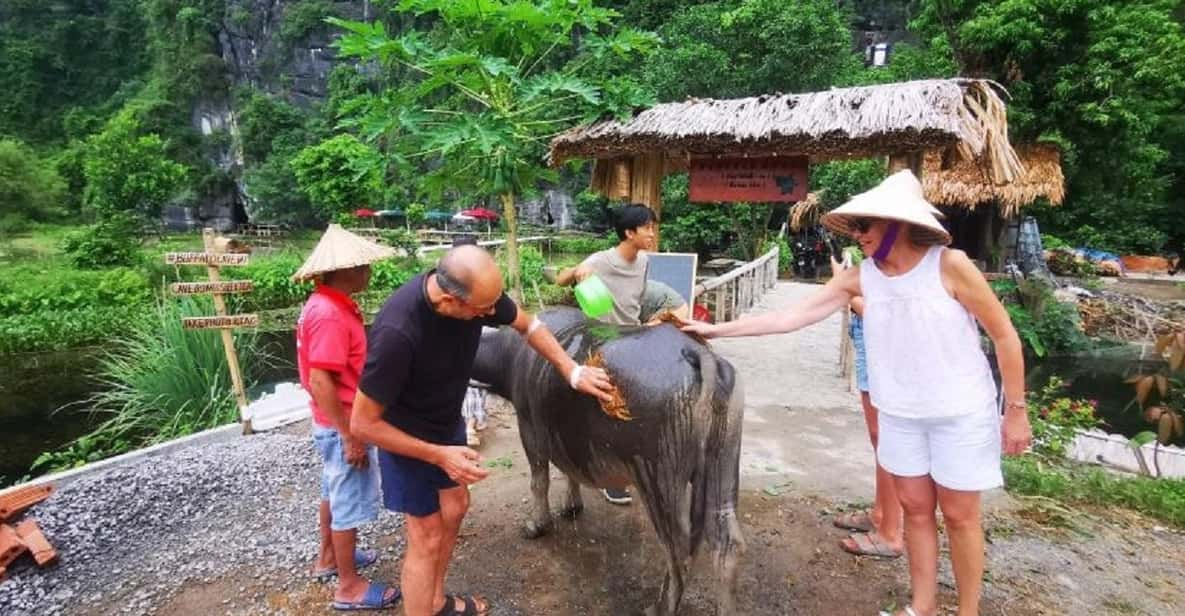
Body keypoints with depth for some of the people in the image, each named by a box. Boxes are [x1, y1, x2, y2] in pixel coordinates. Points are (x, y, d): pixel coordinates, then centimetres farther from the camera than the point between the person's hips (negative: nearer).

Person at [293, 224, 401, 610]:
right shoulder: (330, 315, -25)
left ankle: (328, 558, 43)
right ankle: (349, 586, 20)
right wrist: (351, 437, -22)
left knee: (334, 492, 24)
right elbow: (320, 382, -27)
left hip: (337, 423, 10)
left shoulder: (330, 305, 5)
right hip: (342, 427, -10)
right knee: (350, 502, 4)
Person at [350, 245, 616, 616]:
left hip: (447, 422, 7)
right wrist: (439, 455, -28)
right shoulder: (398, 332, -40)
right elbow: (363, 424, -29)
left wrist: (573, 372, -10)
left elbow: (528, 325, -3)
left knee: (455, 507, 20)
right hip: (405, 437, -7)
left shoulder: (476, 289, -22)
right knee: (427, 538, 2)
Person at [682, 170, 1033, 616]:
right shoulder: (860, 277, -7)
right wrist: (716, 329, -12)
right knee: (916, 508, 15)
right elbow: (789, 317, -8)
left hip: (961, 413, -3)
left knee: (959, 515, 11)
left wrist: (1016, 409, -6)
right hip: (899, 414, 4)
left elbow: (1004, 335, -9)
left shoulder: (949, 265, -18)